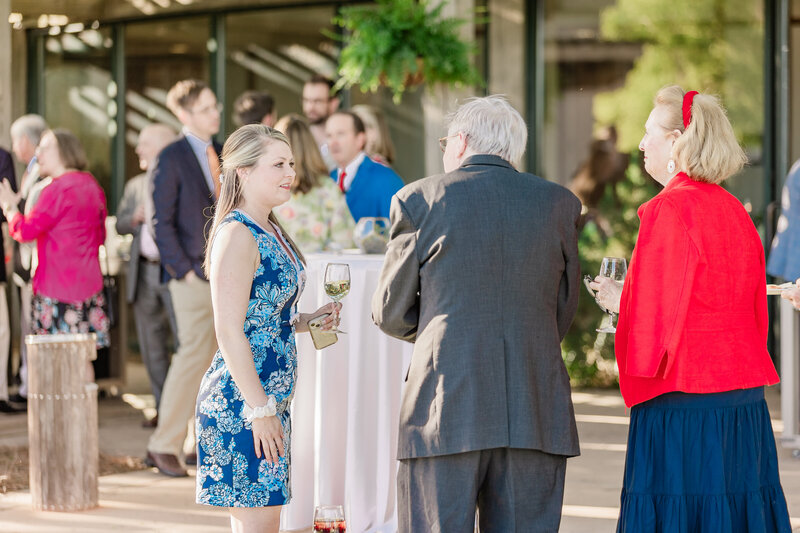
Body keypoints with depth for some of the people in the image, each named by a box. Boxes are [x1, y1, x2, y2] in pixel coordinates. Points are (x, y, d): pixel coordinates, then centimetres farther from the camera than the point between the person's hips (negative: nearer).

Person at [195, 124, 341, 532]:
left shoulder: (271, 233, 15)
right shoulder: (237, 235, -14)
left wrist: (306, 321, 7)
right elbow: (229, 331, -19)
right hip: (241, 401, -10)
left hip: (269, 398, 10)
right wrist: (259, 409, -20)